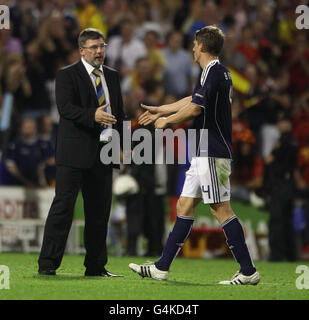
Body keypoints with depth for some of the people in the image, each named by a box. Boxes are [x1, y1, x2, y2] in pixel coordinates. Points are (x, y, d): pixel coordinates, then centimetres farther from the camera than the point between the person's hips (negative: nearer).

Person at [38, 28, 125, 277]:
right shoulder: (67, 75, -1)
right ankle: (47, 264, -7)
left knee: (99, 211, 8)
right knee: (63, 207, -8)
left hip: (104, 153, 6)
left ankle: (96, 266, 16)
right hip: (75, 153, -6)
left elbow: (119, 112, 21)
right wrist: (92, 116, -31)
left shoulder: (112, 76, 18)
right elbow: (65, 107, -16)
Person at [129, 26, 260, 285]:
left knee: (221, 209, -9)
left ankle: (248, 272, -8)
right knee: (185, 206, 10)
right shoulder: (220, 72, 17)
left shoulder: (213, 72, -14)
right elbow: (194, 100, 31)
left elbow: (195, 108, -21)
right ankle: (161, 268, 13)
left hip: (211, 154, -10)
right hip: (204, 154, 10)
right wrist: (161, 110, 40)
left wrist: (167, 121, -5)